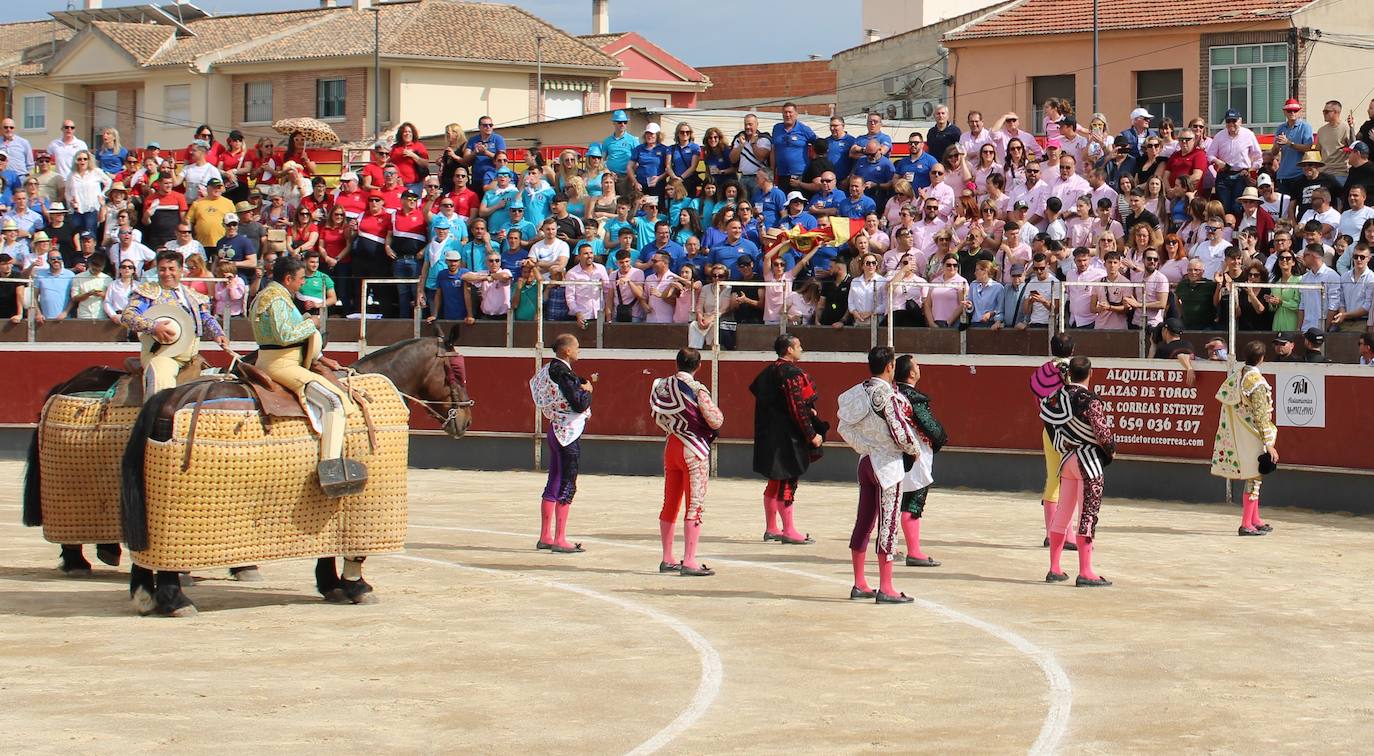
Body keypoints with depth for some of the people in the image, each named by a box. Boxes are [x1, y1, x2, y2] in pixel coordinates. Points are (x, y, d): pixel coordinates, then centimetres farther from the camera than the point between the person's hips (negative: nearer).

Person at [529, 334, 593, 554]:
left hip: (556, 430, 10)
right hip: (569, 433, -10)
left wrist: (583, 382, 9)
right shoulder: (562, 372, -18)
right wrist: (587, 391, -4)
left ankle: (545, 537, 20)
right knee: (567, 486, -5)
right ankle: (559, 540, -4)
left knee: (554, 483, 15)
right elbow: (579, 405, -21)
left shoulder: (549, 370, 11)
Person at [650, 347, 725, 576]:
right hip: (694, 451, -6)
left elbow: (658, 418, 10)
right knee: (694, 506, -3)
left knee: (669, 504, 13)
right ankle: (689, 561, -6)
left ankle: (667, 559, 19)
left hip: (671, 447, 6)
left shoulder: (662, 386, 2)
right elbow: (716, 421, -16)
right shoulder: (697, 390, -16)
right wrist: (716, 409, 4)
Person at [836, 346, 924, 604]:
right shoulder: (886, 394, -17)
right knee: (888, 523, -4)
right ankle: (885, 589, -3)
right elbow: (900, 430, -18)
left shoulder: (858, 392, 6)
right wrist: (915, 450, 0)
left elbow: (845, 428, 9)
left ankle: (859, 584, 18)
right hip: (888, 462, -8)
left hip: (866, 460, 8)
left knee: (864, 522, 12)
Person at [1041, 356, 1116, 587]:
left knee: (1062, 514, 14)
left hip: (1067, 458, 7)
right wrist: (1111, 449, 0)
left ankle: (1054, 569, 19)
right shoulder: (1090, 401, -16)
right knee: (1087, 516, -4)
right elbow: (1102, 431, -20)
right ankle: (1085, 573, -5)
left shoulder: (1056, 397, 3)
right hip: (1089, 460, -7)